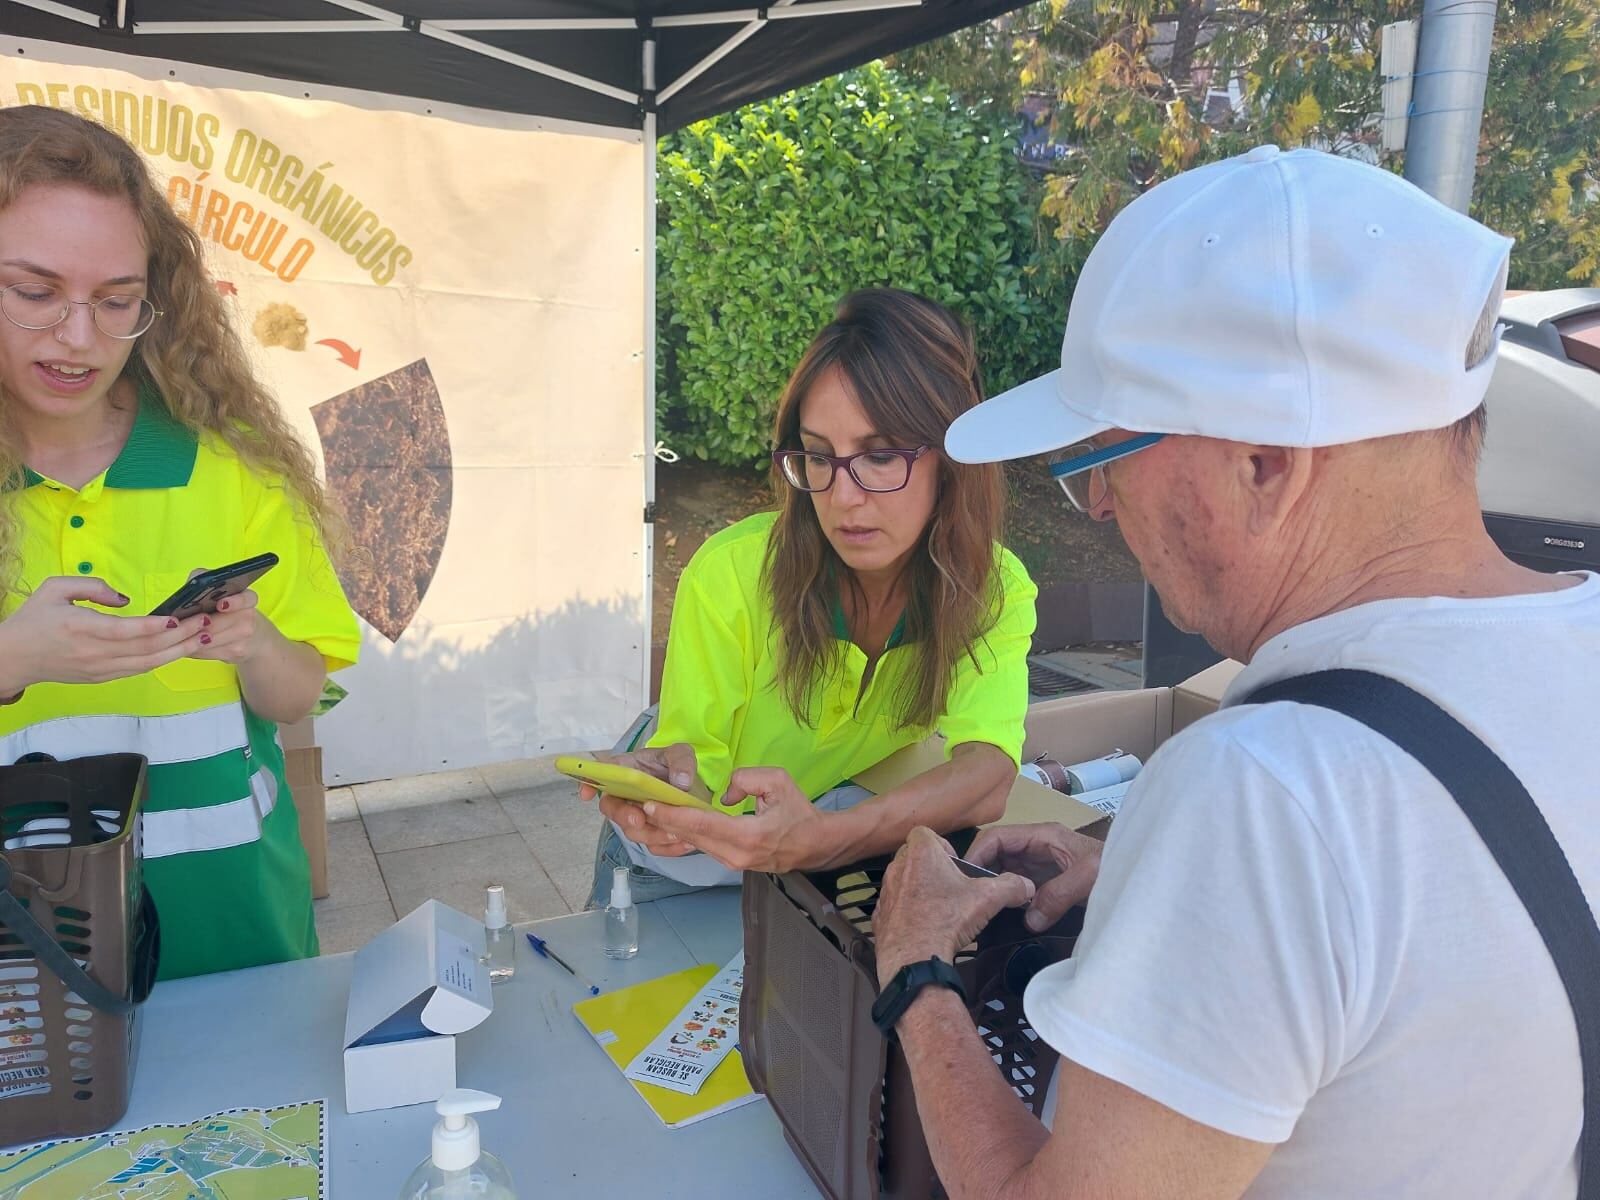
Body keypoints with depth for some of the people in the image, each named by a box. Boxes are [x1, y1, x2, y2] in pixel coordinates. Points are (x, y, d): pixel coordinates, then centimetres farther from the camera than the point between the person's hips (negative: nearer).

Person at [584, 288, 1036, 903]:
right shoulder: (730, 574, -26)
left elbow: (987, 772, -32)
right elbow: (695, 759, -17)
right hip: (687, 873, 2)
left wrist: (824, 838, -50)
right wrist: (669, 777, -42)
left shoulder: (996, 588, -18)